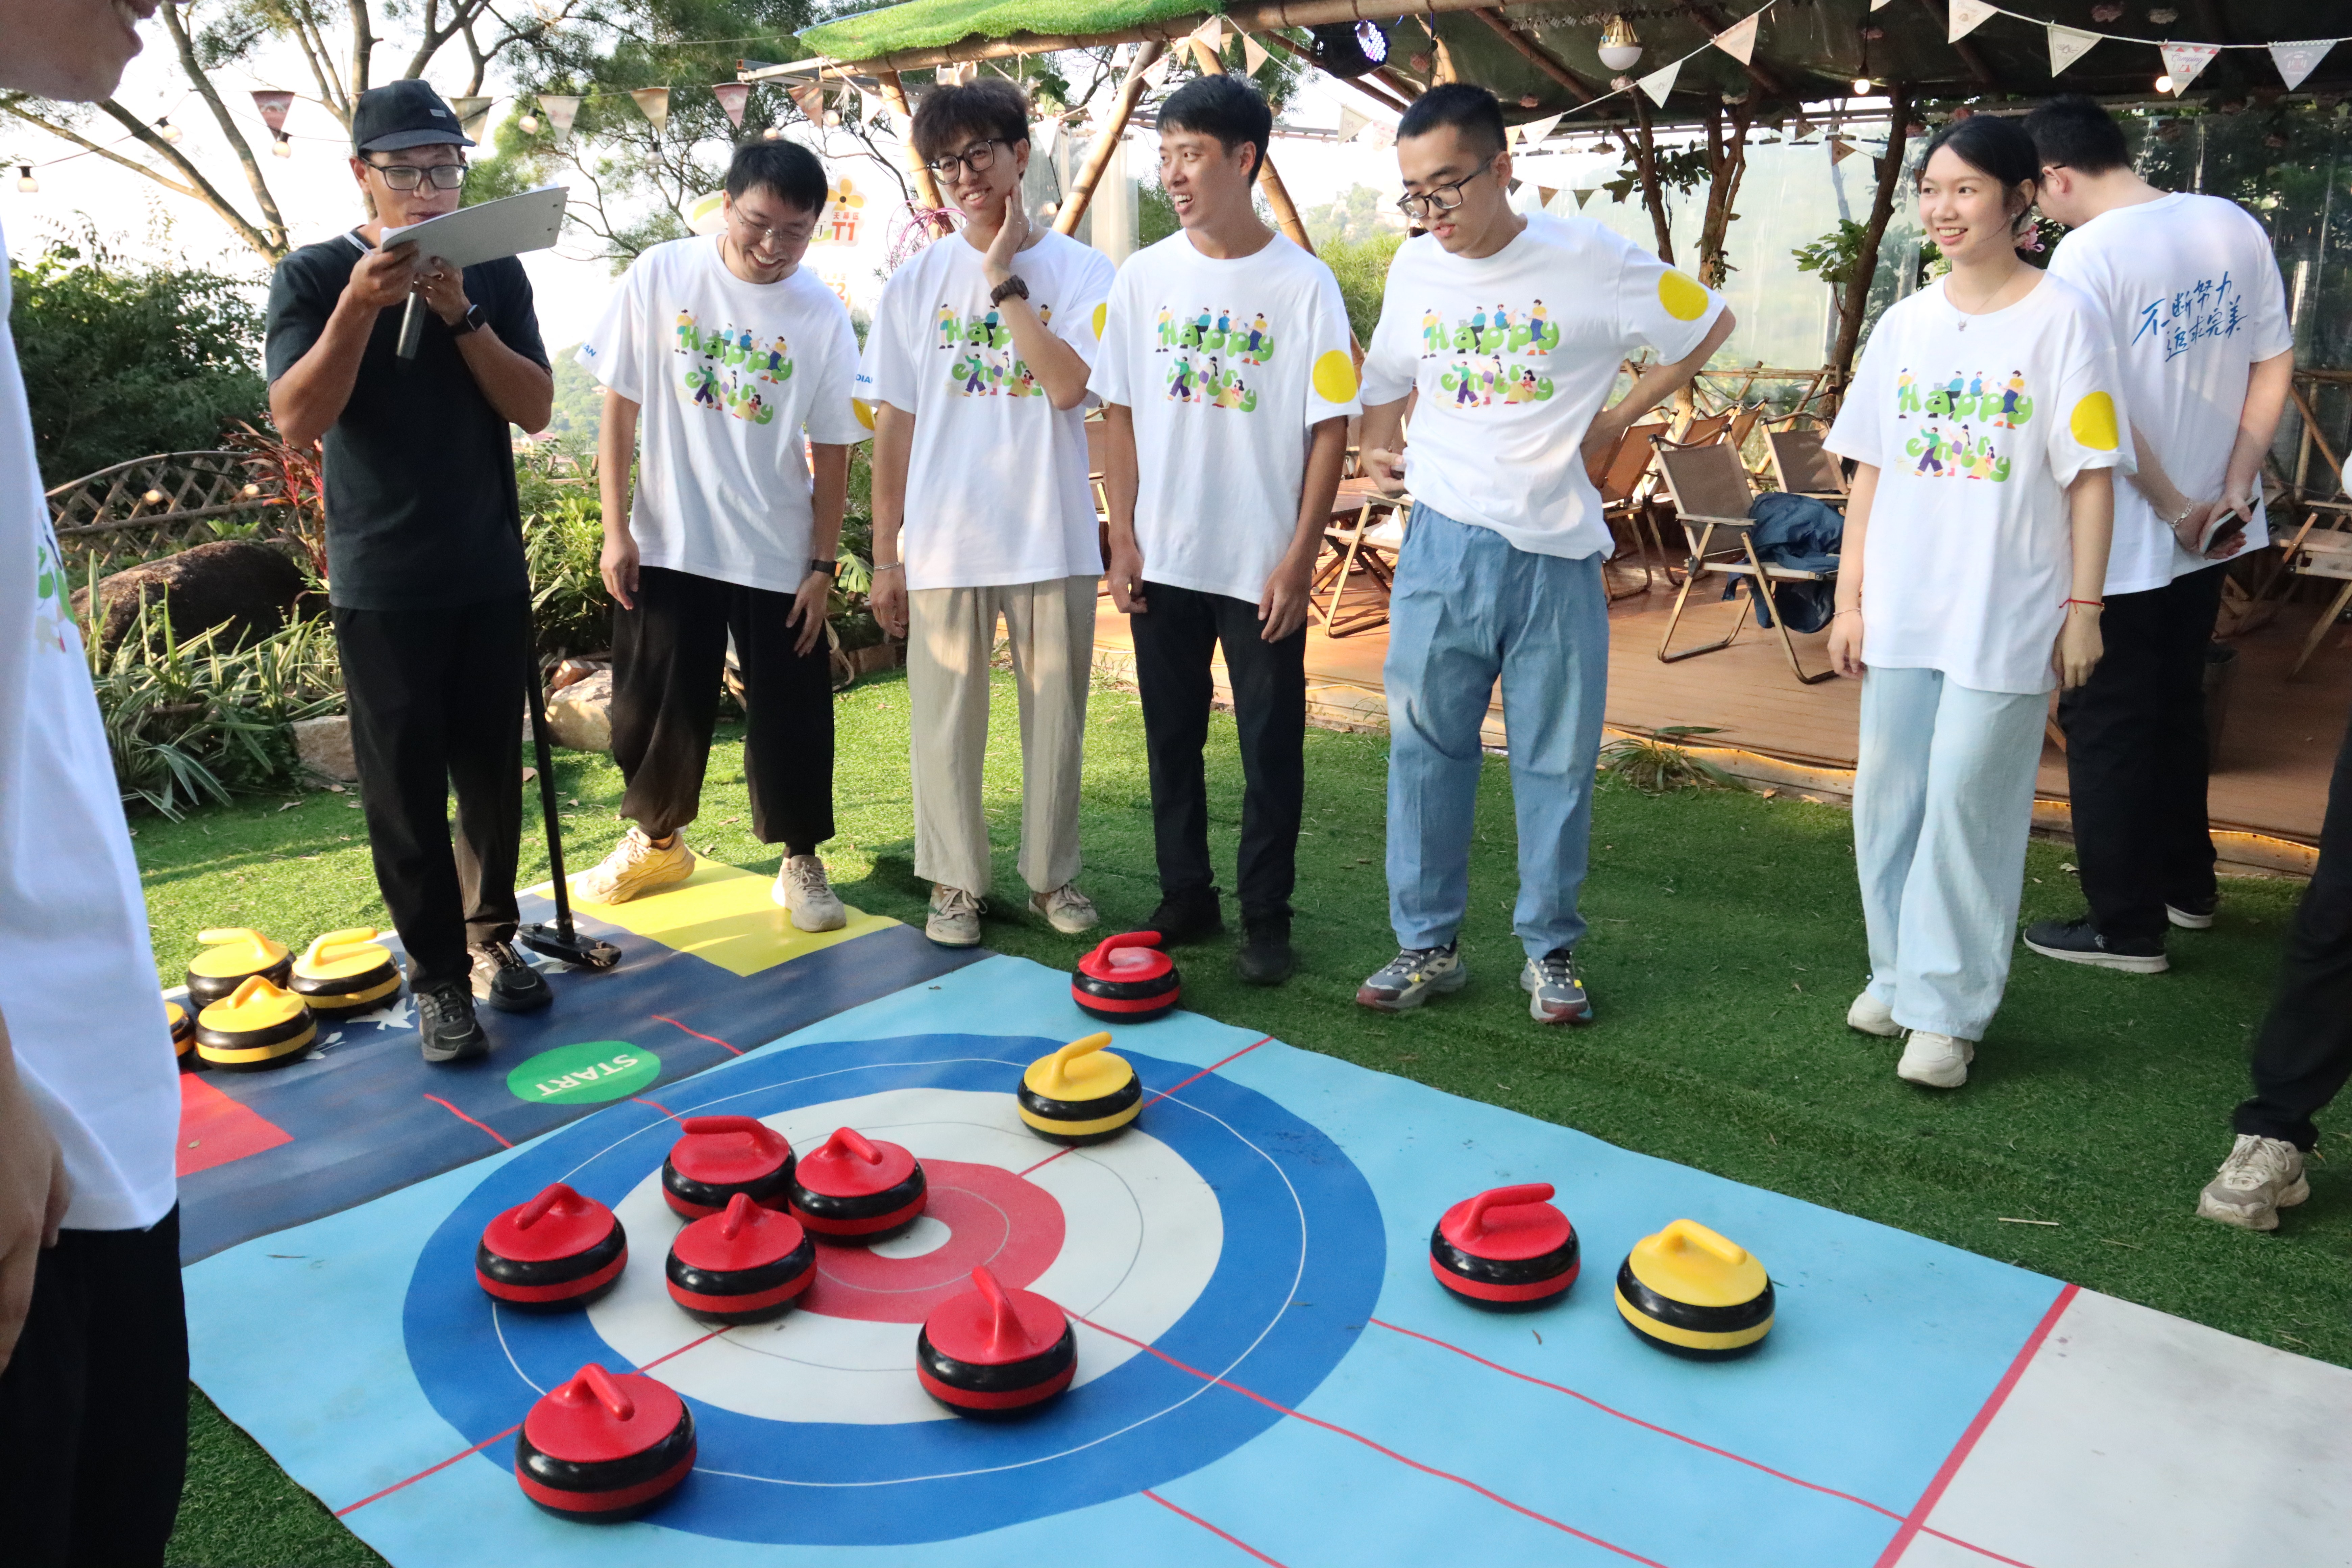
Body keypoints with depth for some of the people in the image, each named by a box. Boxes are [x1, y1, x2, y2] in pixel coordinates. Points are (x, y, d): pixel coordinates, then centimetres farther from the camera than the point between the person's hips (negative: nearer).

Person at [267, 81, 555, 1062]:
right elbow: (297, 421, -13)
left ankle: (490, 937, 25)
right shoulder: (316, 275, -2)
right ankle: (437, 976, 9)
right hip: (380, 585, -2)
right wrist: (363, 304, -23)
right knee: (405, 788, 0)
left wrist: (459, 314, -17)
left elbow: (535, 409, -4)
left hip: (491, 574, 3)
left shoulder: (493, 271, 5)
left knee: (494, 773, 9)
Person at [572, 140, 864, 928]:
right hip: (667, 541, 1)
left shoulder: (821, 314, -7)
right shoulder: (660, 276, -6)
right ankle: (655, 839, 35)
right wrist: (616, 529, -4)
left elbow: (832, 449, -2)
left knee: (790, 713, 5)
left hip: (777, 552, 0)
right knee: (656, 705, 11)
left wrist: (822, 565, -3)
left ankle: (802, 859, 24)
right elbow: (619, 405, -2)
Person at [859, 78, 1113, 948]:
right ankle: (956, 882, 22)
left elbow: (1067, 385, -16)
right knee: (947, 718, 7)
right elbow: (894, 425, 5)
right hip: (943, 539, 1)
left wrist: (1004, 280, -12)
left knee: (1055, 712, 9)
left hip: (1054, 538, -1)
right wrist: (885, 553, 4)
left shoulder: (1081, 272, 0)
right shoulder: (914, 283, 4)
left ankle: (1052, 874, 25)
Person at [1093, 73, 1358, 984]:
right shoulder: (1144, 276, 3)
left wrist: (1300, 558, -10)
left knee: (1271, 746, 4)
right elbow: (1121, 413, 7)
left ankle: (1266, 918, 18)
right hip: (1163, 559, 3)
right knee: (1171, 738, 12)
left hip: (1262, 565, -3)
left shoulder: (1303, 284, -6)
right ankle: (1185, 899, 27)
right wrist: (1123, 536, 2)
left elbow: (1330, 428, -6)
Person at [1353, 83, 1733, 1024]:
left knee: (1557, 760, 5)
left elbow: (1711, 324, 7)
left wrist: (1615, 421, 2)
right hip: (1441, 545, 3)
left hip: (1555, 554, -3)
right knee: (1426, 747, 5)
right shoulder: (1415, 269, 6)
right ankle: (1428, 945, 18)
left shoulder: (1590, 261, -6)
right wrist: (1379, 451, 4)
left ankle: (1550, 950, 20)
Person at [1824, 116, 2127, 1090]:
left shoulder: (2061, 318, -3)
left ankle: (1949, 1007, 8)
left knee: (1967, 796, -3)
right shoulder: (1905, 324, 8)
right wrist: (1849, 599, 8)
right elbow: (1871, 469, 10)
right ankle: (1899, 971, 26)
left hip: (2007, 609, -4)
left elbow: (2092, 473, -4)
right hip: (1902, 605, 4)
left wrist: (2083, 606, -7)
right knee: (1888, 790, 9)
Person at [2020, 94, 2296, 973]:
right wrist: (2235, 493, 4)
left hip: (2125, 536, -7)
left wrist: (2174, 509, -11)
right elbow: (2275, 368, 6)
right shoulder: (2234, 227, 4)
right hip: (2213, 526, 8)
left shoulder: (2088, 252, -17)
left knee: (2106, 723, 3)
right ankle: (2185, 884, 35)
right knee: (2176, 703, 22)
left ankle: (2126, 926, 11)